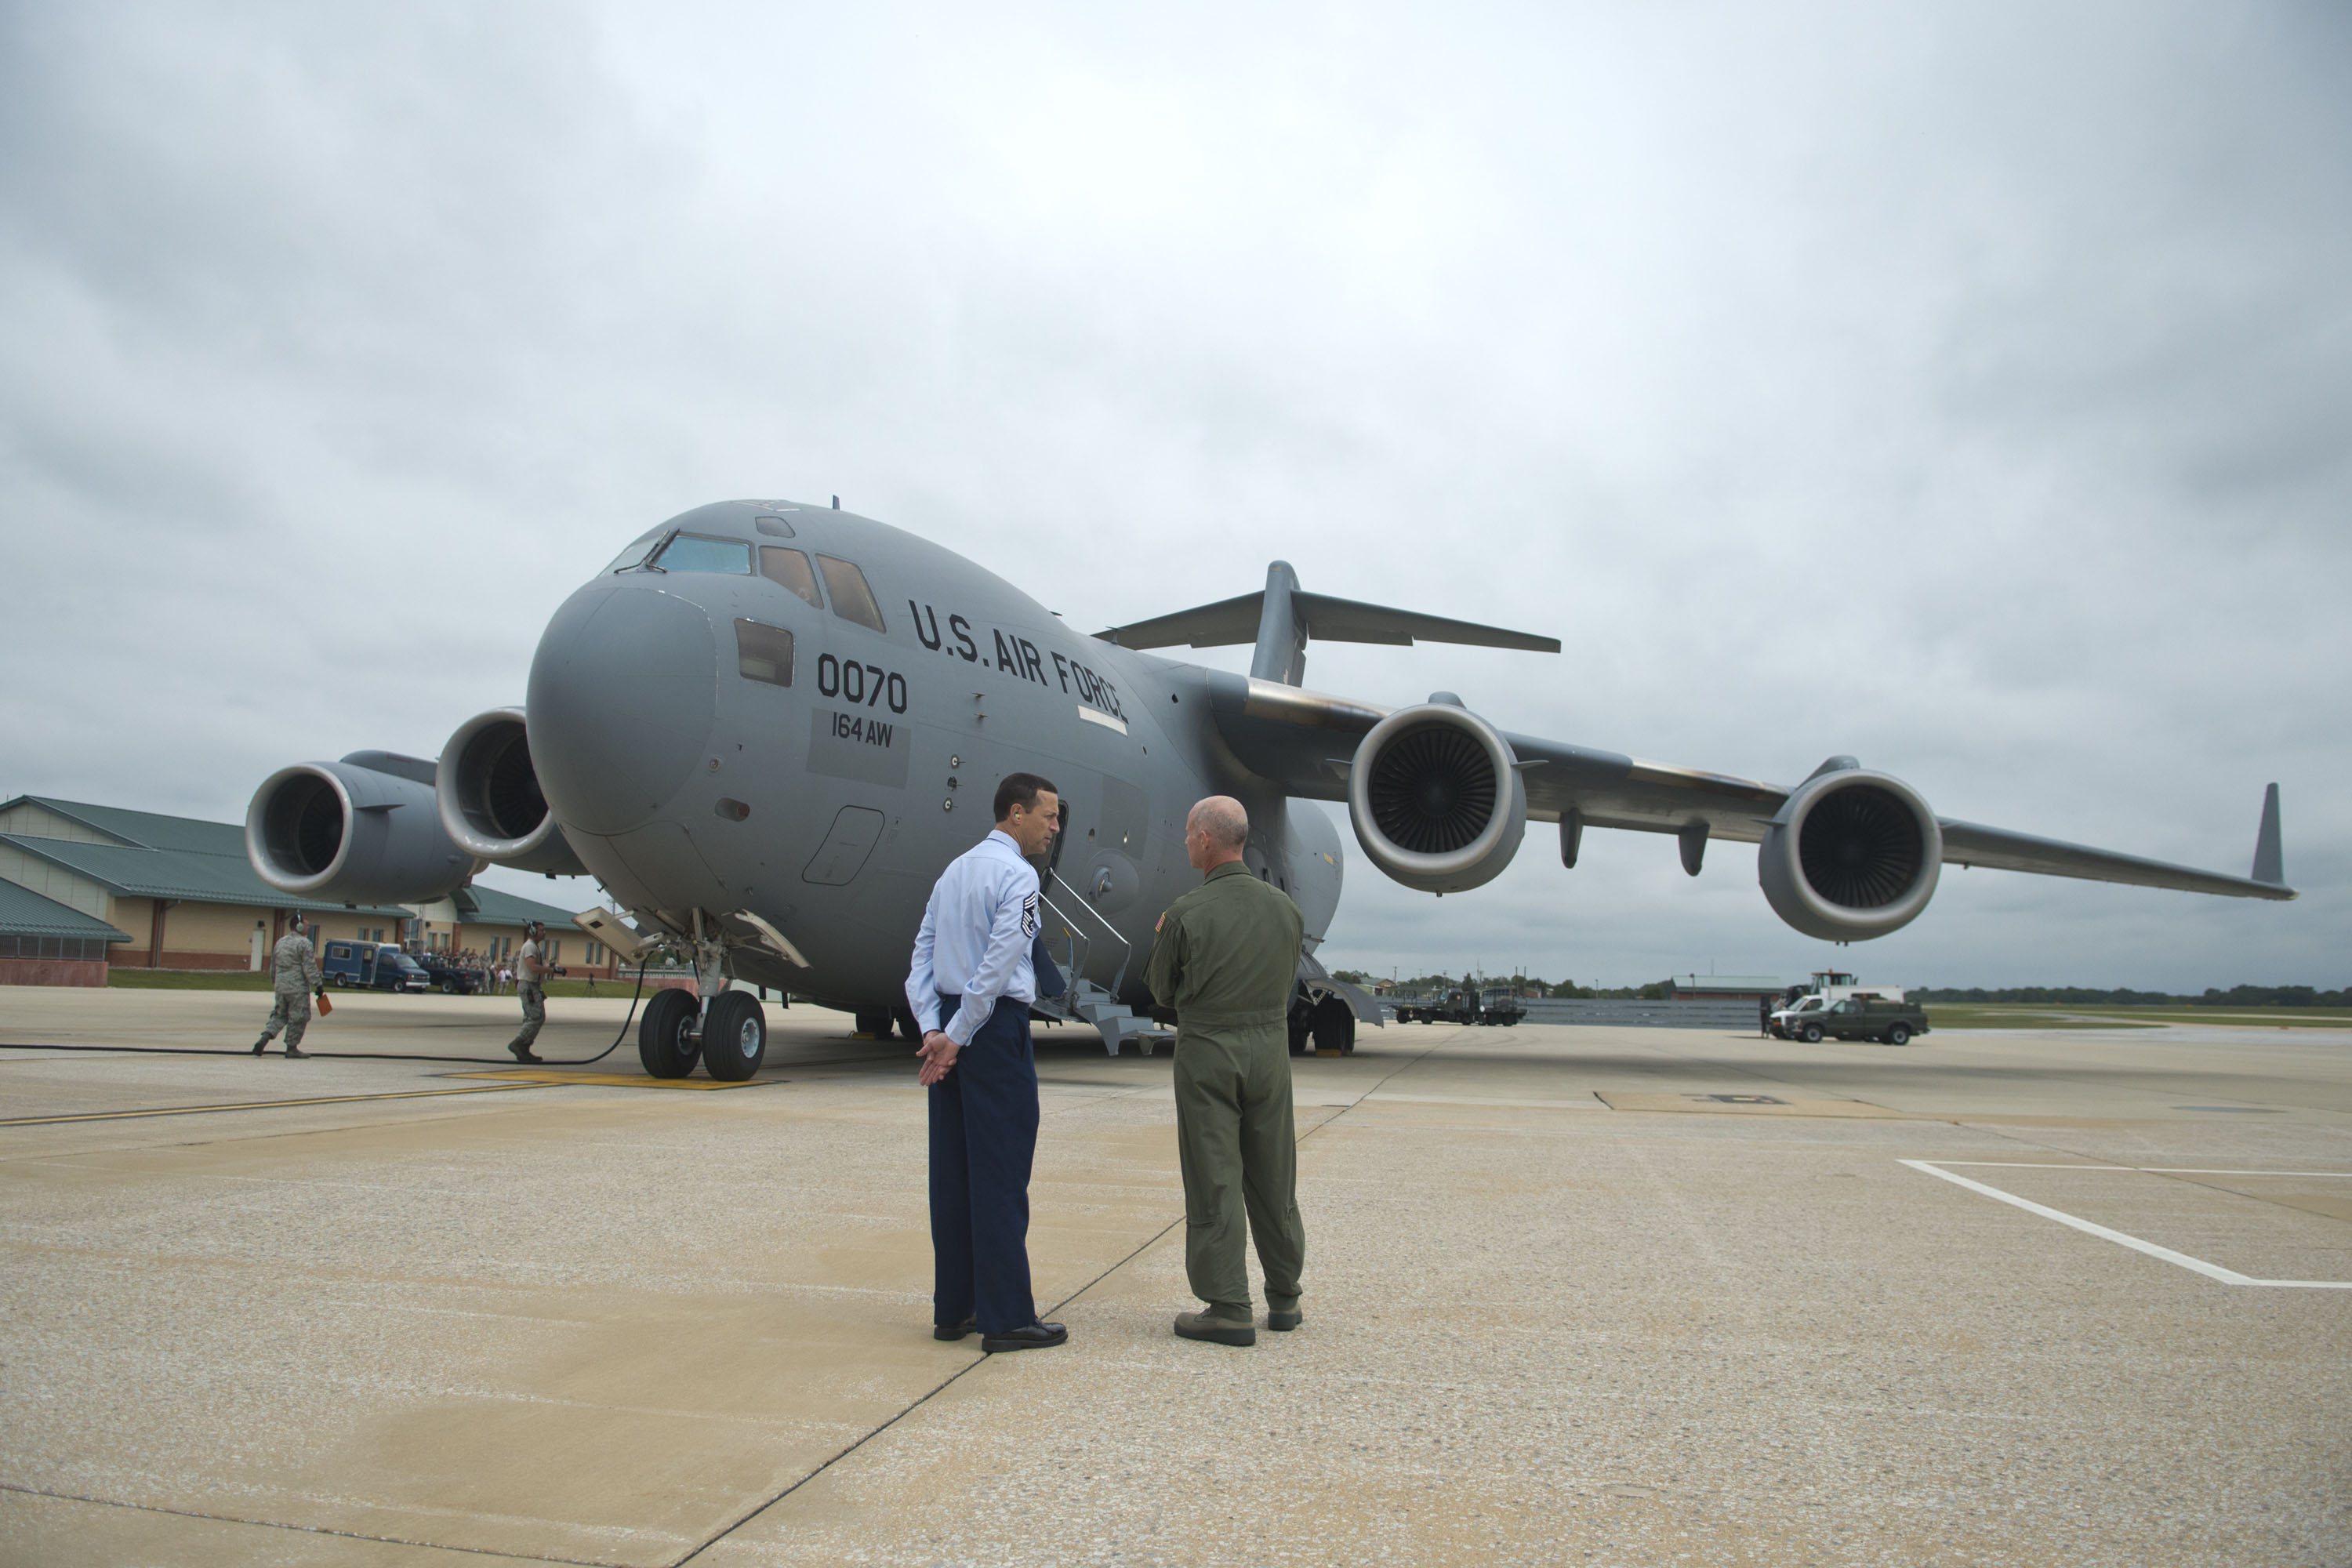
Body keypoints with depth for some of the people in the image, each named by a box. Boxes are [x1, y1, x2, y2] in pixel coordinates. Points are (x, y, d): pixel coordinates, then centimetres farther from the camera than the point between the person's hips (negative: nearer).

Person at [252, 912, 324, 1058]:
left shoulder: (280, 942, 13)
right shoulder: (304, 944, -12)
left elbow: (273, 966, 21)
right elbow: (309, 968, -16)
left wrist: (274, 983, 33)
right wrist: (318, 984, -12)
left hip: (281, 987, 7)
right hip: (298, 988, -7)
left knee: (279, 1015, 17)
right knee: (298, 1018, 3)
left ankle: (264, 1038, -3)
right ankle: (292, 1048, 8)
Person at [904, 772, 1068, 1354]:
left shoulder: (954, 870, 16)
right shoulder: (1017, 874, -10)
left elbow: (922, 955, 11)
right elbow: (998, 965, -17)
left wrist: (933, 1030, 2)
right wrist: (956, 1036, -11)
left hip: (953, 1030, 8)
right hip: (997, 1026, -8)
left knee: (952, 1171, 11)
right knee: (1001, 1174, -4)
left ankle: (953, 1307, 18)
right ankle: (1006, 1317, 2)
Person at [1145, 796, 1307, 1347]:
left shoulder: (1187, 914, -14)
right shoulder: (1285, 907, 0)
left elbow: (1162, 991, -1)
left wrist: (1164, 939, 15)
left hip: (1207, 1051, -5)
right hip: (1270, 1046, 5)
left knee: (1214, 1182, 2)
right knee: (1273, 1179, 14)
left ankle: (1229, 1308, 5)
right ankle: (1284, 1298, 24)